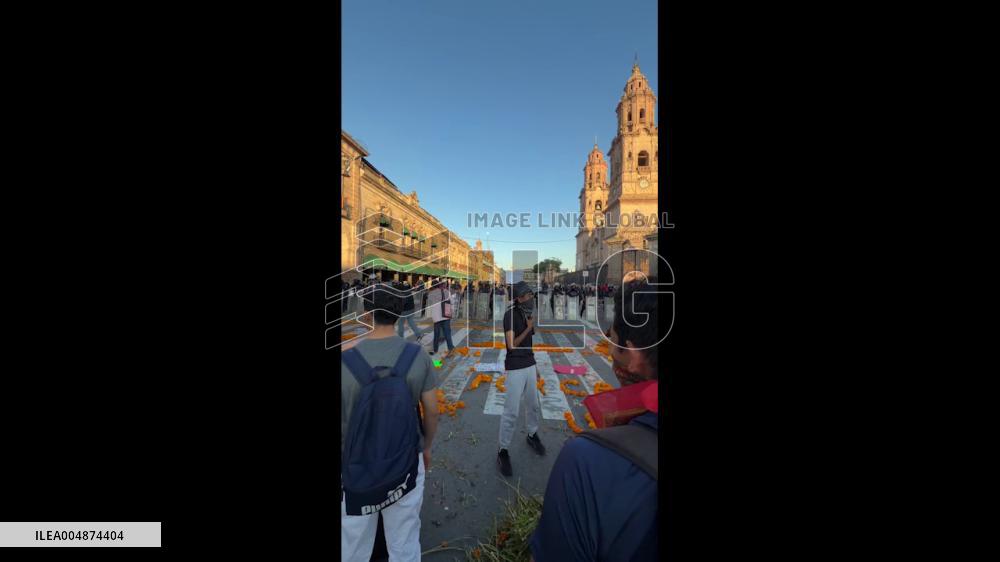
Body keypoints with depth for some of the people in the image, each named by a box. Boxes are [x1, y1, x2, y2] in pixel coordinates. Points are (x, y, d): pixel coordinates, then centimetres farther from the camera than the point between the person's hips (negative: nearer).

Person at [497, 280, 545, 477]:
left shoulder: (527, 313, 6)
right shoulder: (510, 314, -17)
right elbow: (512, 345, -20)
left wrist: (535, 366, 18)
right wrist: (529, 327, -17)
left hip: (529, 365, 7)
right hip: (515, 368, -7)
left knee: (535, 405, 18)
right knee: (511, 412, -1)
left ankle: (532, 435, 43)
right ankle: (503, 451, 17)